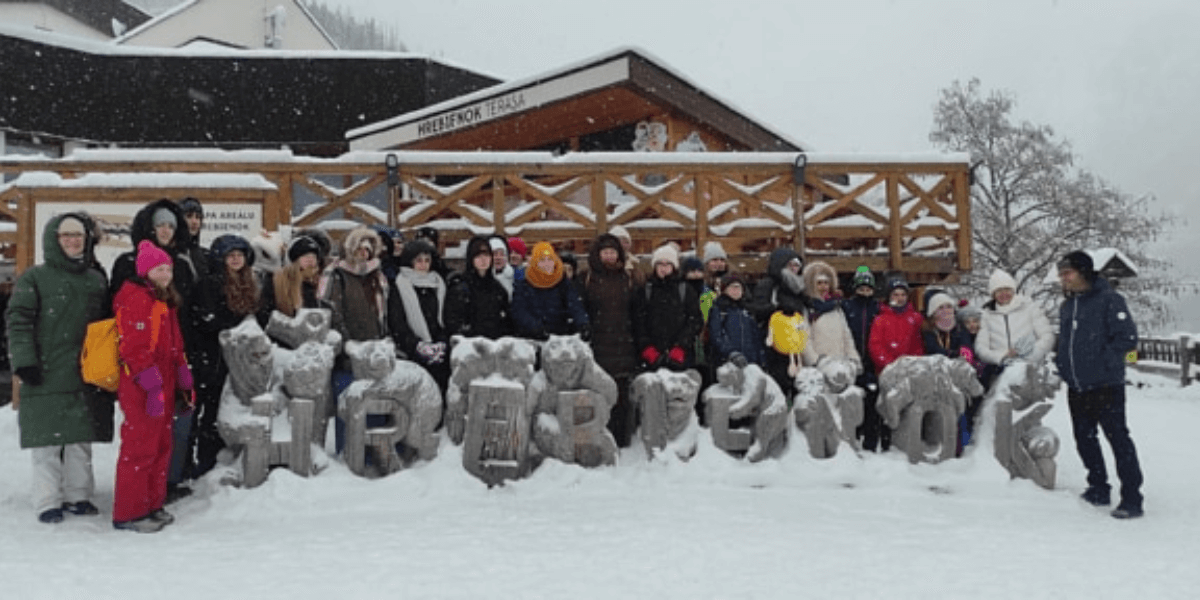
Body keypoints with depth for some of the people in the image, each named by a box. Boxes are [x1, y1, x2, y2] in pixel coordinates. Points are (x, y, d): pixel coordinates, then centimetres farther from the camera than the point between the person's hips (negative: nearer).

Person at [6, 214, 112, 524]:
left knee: (81, 440, 9)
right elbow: (18, 321, -4)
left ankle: (78, 495, 20)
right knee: (48, 442, -1)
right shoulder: (34, 278, 1)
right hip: (47, 377, -4)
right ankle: (48, 501, 8)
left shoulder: (97, 279, 15)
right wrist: (24, 361, -13)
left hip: (87, 377, 4)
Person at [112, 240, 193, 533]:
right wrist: (152, 385, -22)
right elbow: (135, 347, -19)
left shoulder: (165, 300, 19)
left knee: (162, 445, 14)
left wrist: (183, 376, 19)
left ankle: (152, 504, 26)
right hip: (140, 386, -10)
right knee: (140, 446, -6)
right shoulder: (135, 298, -12)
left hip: (163, 383, 10)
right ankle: (128, 513, 3)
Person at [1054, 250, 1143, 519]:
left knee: (1118, 437, -6)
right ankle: (1098, 488, 28)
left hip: (1105, 385, -8)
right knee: (1084, 438, 14)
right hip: (1076, 387, 8)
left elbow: (1128, 339, -13)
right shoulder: (1066, 306, 14)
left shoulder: (1108, 299, -9)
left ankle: (1132, 498, -1)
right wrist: (1062, 363, 9)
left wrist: (1102, 360, -14)